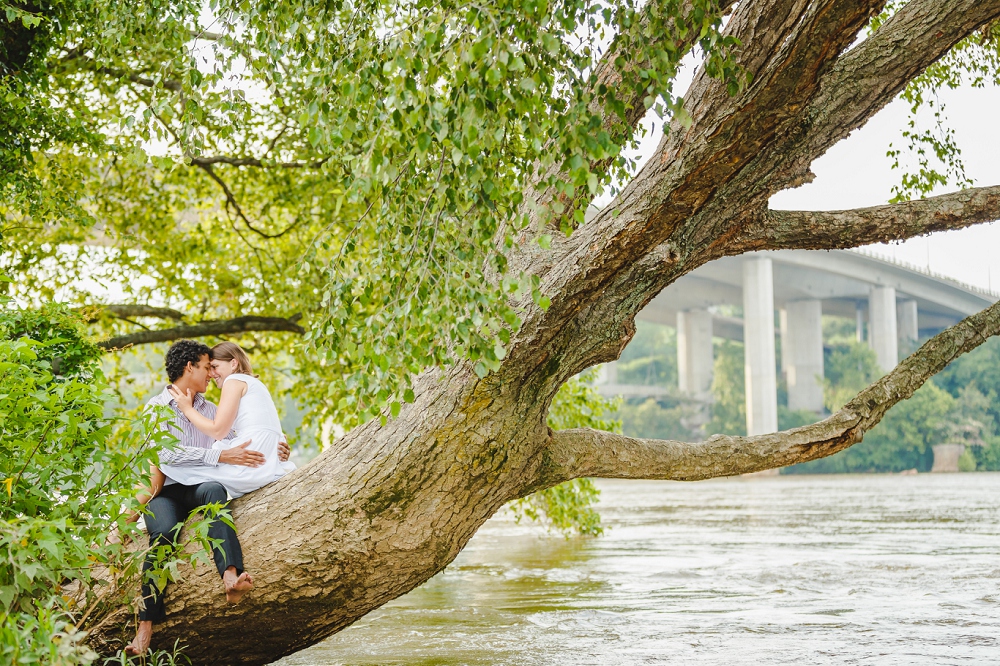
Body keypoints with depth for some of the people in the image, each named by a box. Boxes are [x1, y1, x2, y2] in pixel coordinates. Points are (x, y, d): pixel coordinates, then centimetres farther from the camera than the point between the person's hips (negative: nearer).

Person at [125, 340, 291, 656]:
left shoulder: (210, 410, 22)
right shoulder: (157, 407, 4)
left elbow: (238, 445, 17)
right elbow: (165, 453, -13)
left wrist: (274, 452, -4)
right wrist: (221, 456, -22)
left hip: (197, 489, 3)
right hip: (164, 490, -3)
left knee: (213, 490, -35)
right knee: (164, 532, -36)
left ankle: (231, 577, -58)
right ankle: (146, 624, -38)